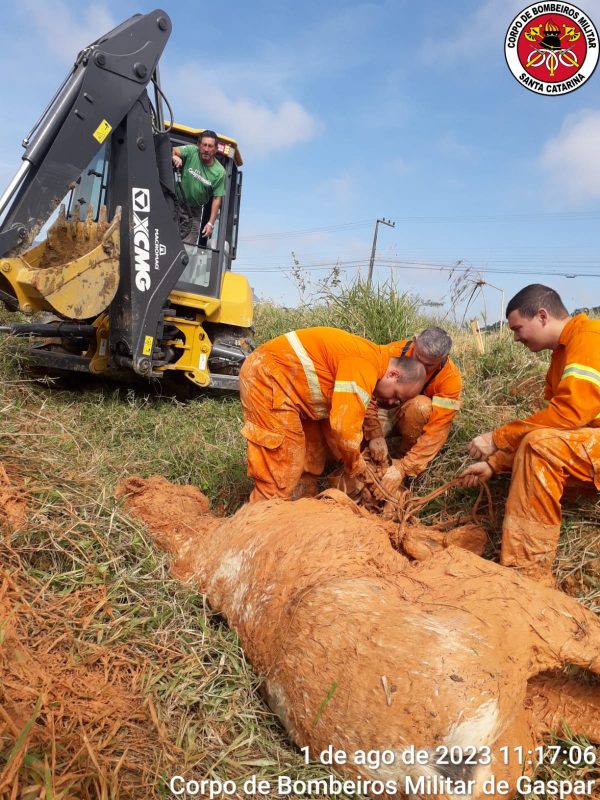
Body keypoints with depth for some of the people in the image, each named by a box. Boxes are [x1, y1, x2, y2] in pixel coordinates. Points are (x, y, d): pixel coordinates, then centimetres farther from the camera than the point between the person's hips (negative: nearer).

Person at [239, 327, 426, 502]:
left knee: (313, 450, 14)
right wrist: (357, 466, -9)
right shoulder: (365, 366, -23)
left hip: (282, 375, 10)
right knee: (281, 465, -10)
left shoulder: (370, 360, 8)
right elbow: (344, 426, -27)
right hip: (267, 375, -10)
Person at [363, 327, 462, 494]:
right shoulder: (394, 352, -25)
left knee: (421, 405, -36)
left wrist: (403, 468, -38)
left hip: (421, 419, -1)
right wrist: (375, 435, -36)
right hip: (388, 410, 1)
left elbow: (437, 430, -31)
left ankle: (405, 458, -12)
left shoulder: (450, 378, -27)